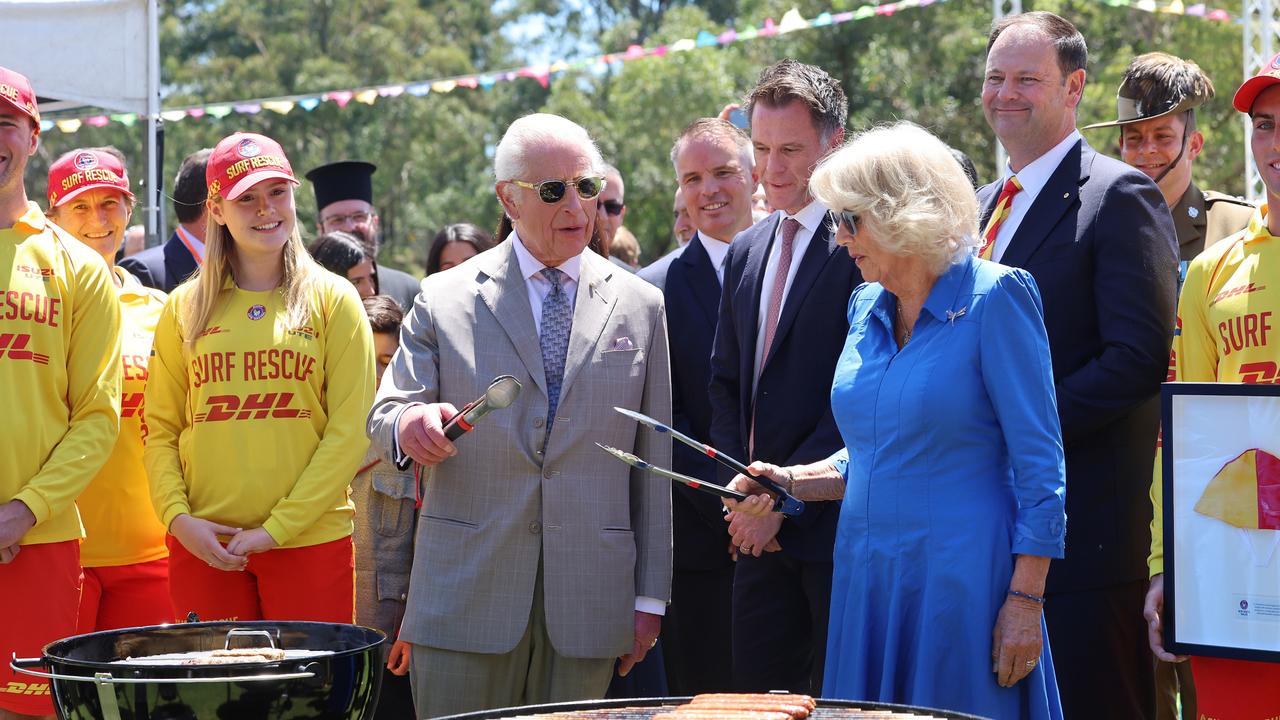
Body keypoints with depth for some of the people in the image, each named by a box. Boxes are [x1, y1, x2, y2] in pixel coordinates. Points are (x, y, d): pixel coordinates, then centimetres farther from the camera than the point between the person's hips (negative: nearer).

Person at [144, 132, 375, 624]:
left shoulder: (332, 299, 3)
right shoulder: (185, 307, 10)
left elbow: (350, 431, -3)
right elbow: (161, 429, 10)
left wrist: (277, 528, -10)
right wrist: (178, 517, -7)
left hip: (308, 540, -2)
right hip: (202, 545, 2)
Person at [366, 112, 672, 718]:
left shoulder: (640, 306, 9)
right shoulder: (444, 300, 5)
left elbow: (653, 461, 9)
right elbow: (383, 418, 2)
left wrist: (650, 596, 7)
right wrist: (409, 426, -24)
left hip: (589, 599, 1)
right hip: (466, 594, -1)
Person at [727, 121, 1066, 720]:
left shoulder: (994, 299, -10)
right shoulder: (867, 310, 11)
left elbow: (1039, 463, -12)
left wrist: (1025, 602, -16)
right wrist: (792, 480, 3)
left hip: (961, 580, -7)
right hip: (867, 576, 7)